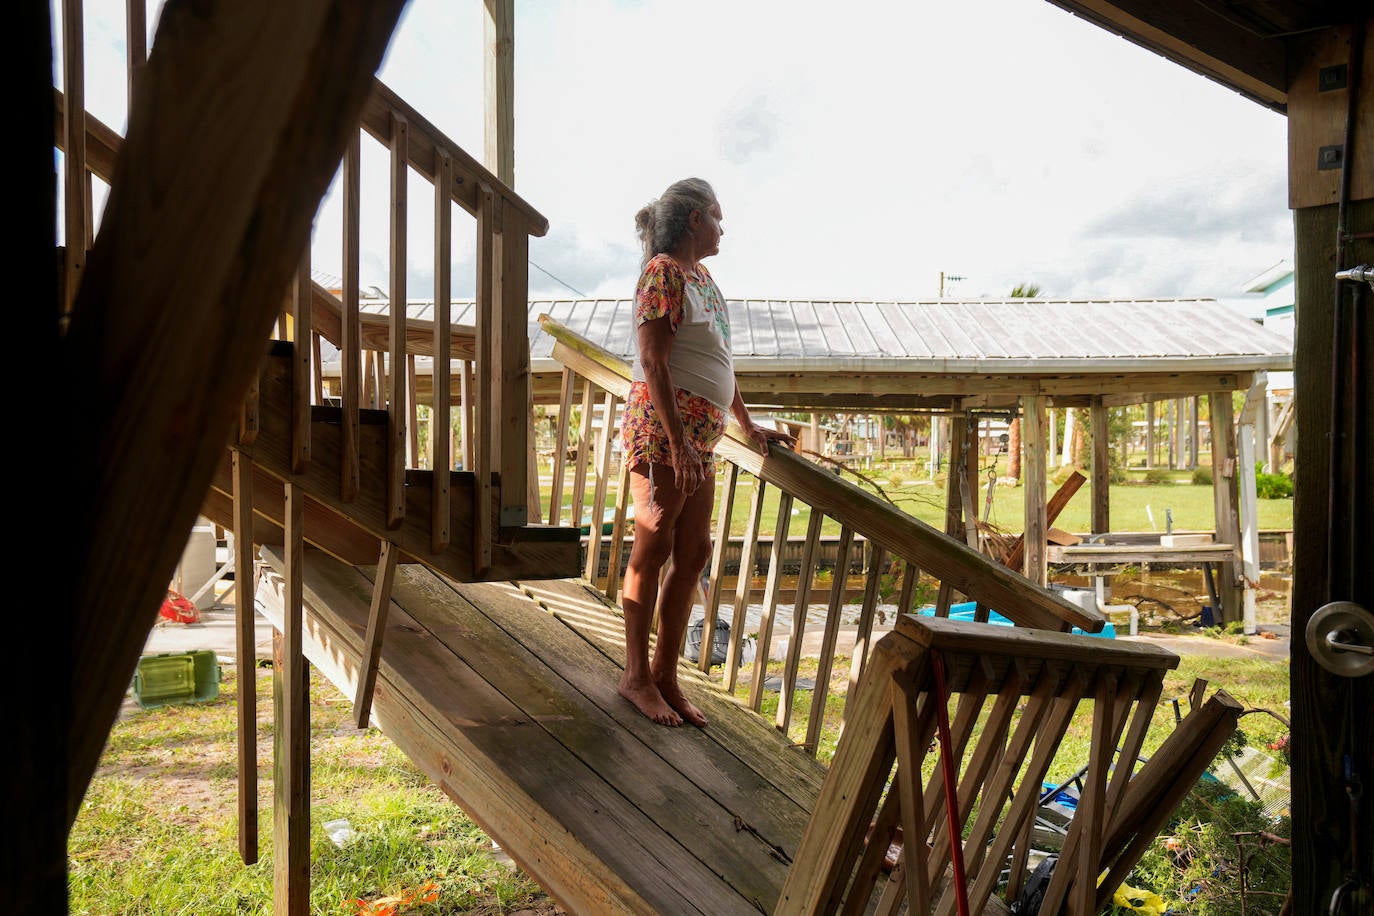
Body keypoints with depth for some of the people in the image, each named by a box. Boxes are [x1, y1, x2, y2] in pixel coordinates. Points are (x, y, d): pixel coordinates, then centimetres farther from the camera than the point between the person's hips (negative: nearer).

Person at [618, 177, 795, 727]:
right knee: (653, 549, -3)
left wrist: (748, 426, 26)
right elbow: (653, 361, -16)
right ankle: (636, 676, 9)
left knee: (693, 552, 7)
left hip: (700, 433, 9)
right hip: (662, 424, -9)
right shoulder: (664, 270, -8)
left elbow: (718, 360, 24)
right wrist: (678, 441, -22)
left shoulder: (701, 276, 19)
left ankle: (665, 675, 16)